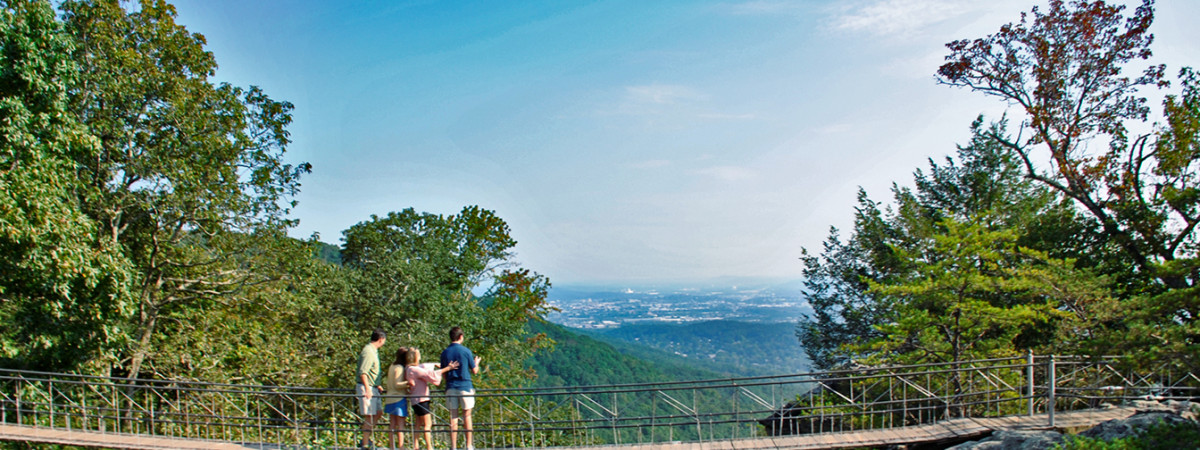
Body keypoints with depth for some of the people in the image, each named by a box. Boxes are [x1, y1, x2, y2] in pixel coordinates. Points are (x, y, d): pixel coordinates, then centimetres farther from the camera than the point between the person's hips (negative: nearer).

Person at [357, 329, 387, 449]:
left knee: (378, 412, 15)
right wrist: (367, 389, -30)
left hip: (372, 387, 10)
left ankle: (366, 439, 24)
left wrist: (376, 385, 29)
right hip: (367, 387, -10)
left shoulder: (373, 351, 14)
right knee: (369, 416, -5)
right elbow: (362, 372, -26)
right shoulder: (368, 352, -18)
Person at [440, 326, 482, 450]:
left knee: (453, 417, 5)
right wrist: (476, 363, 22)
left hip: (451, 387, 3)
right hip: (465, 386, -3)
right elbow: (474, 370, 1)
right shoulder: (466, 351, -5)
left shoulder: (445, 353, 5)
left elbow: (444, 373, 10)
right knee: (467, 416, 4)